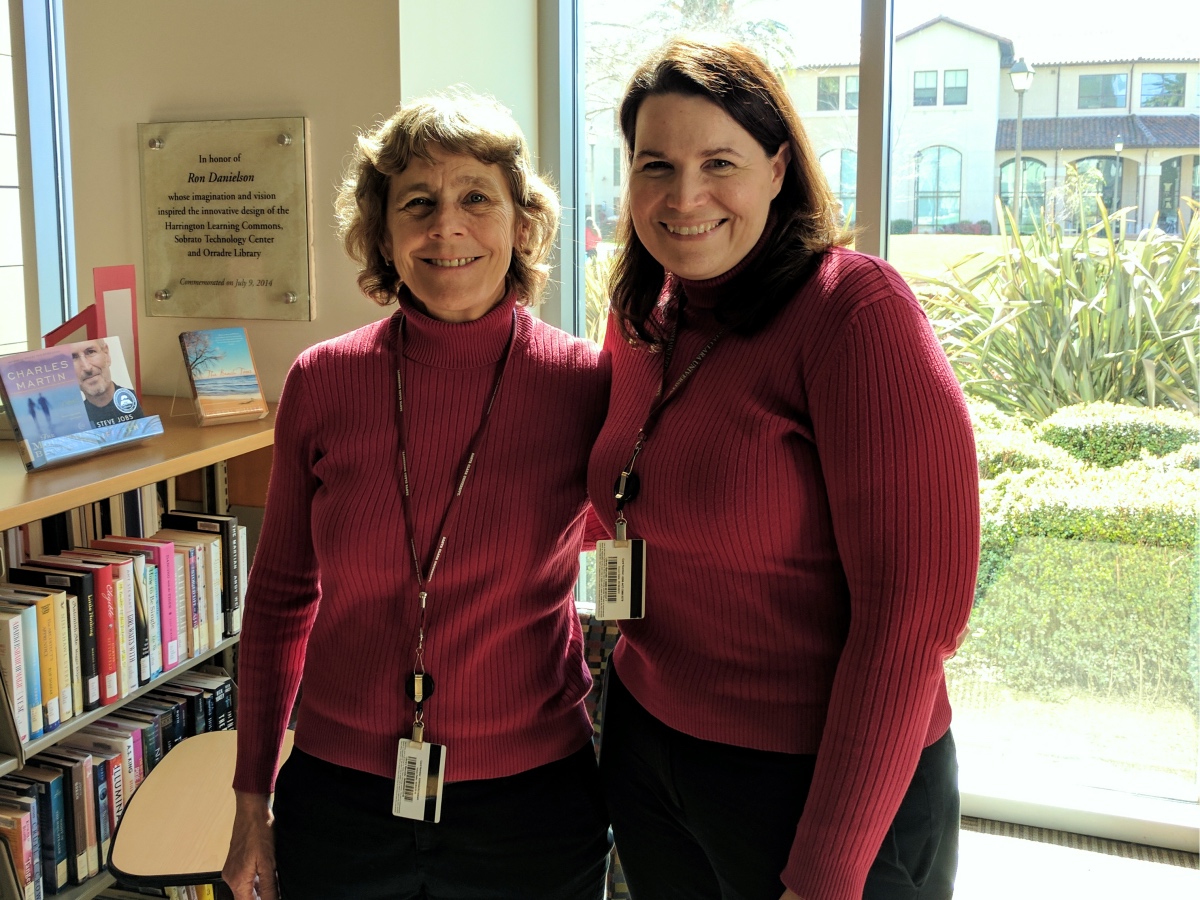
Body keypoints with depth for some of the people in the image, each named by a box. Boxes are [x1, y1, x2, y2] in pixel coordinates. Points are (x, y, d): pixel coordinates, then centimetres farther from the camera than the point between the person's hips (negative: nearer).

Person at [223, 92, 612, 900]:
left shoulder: (588, 384, -9)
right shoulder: (322, 383, -4)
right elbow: (281, 597, 5)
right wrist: (253, 801, 7)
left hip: (530, 803, -1)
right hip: (340, 797, 2)